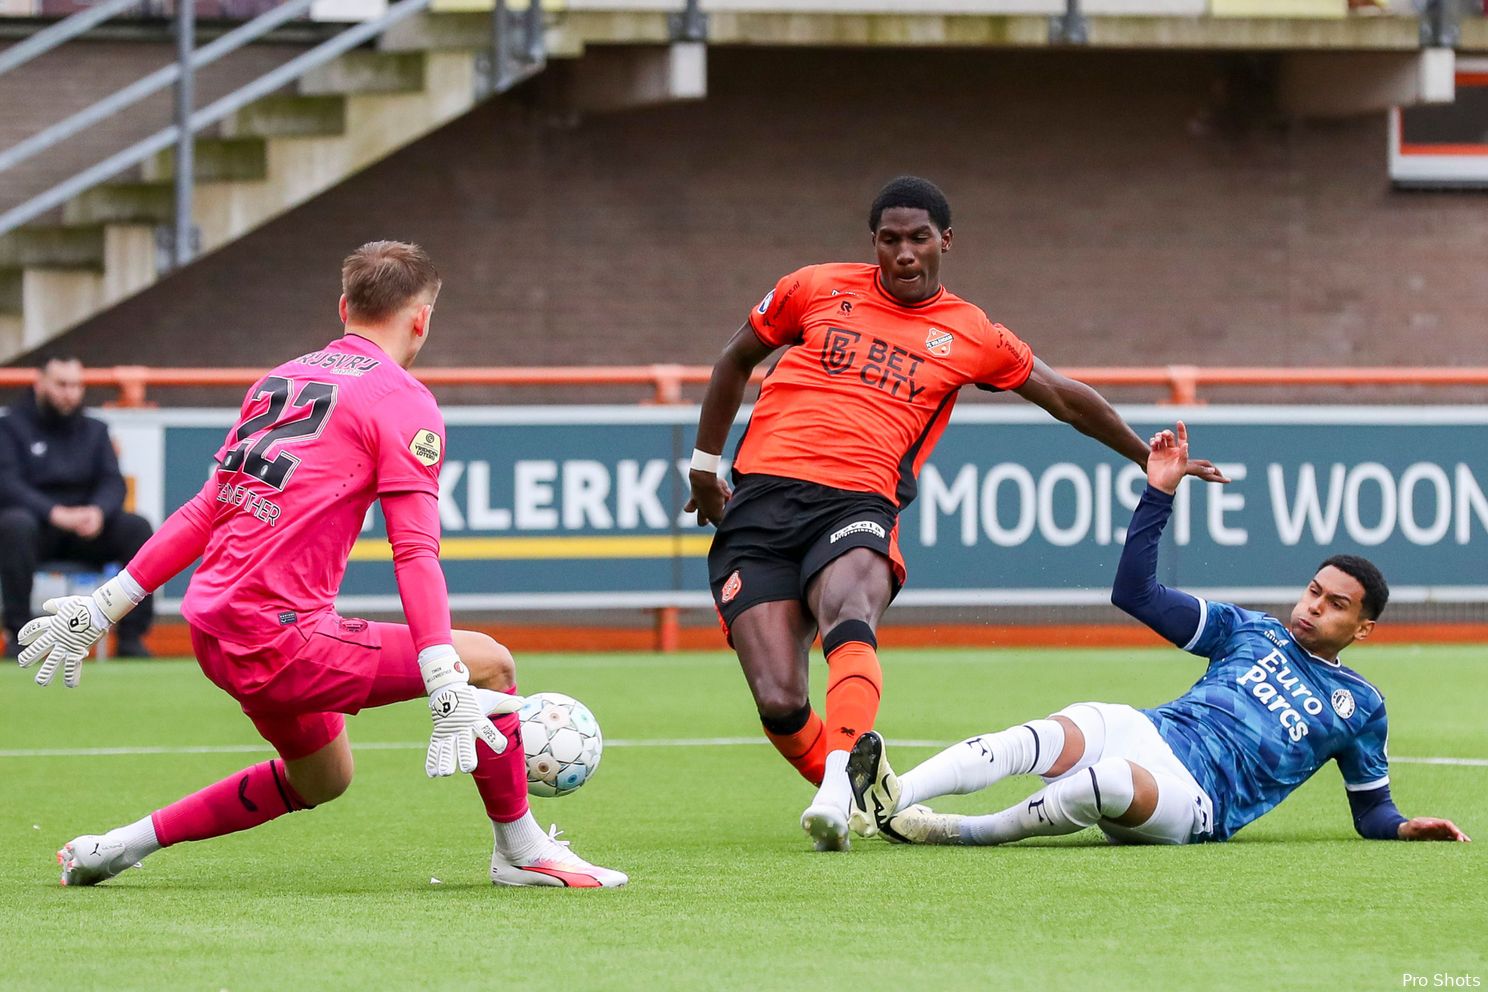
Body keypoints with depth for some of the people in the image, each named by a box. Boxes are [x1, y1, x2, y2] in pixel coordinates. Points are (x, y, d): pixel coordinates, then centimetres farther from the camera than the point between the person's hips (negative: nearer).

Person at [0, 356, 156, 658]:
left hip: (87, 529, 4)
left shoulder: (94, 430, 14)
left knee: (137, 527, -21)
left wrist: (97, 511, -22)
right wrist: (56, 513, -30)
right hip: (36, 523, -4)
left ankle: (132, 636, -20)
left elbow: (113, 483, 3)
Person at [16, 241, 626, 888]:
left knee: (321, 779, 27)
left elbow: (204, 511, 20)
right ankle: (521, 853, 8)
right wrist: (447, 692, -20)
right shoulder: (402, 401, -6)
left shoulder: (279, 381, 17)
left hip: (211, 630, 9)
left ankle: (122, 845, 29)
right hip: (279, 638, -9)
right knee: (490, 664, -3)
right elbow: (415, 552, -15)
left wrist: (101, 609, 24)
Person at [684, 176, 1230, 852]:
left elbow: (1065, 399, 28)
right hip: (759, 499, 1)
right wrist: (704, 464, 27)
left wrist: (1152, 460, 35)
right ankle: (860, 806, 11)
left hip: (856, 507, -1)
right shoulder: (817, 290, 13)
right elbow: (737, 359, 27)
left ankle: (837, 789, -53)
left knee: (849, 618, -38)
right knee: (780, 704, -15)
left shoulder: (972, 337, 14)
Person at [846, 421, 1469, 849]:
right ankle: (895, 797, -52)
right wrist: (1160, 492, 13)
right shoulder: (1249, 632, 26)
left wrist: (1402, 827, 0)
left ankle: (951, 833, -36)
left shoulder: (1360, 707, 20)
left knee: (1112, 781, -40)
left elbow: (1370, 806, 24)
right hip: (1144, 731, 3)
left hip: (1198, 800, -3)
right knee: (1049, 737, -33)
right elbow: (1135, 591, 21)